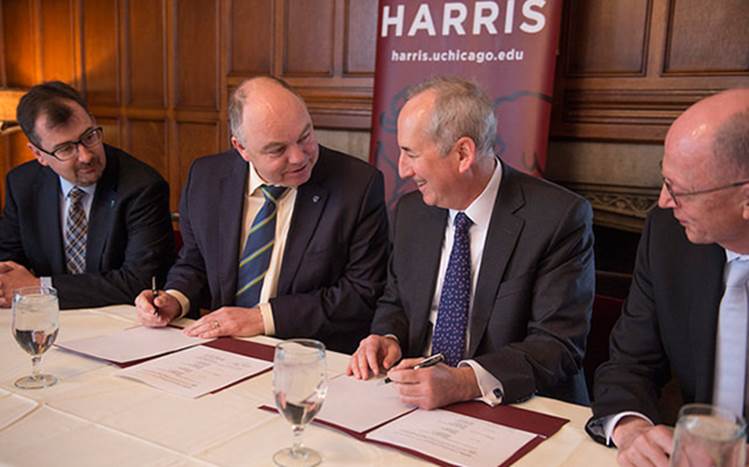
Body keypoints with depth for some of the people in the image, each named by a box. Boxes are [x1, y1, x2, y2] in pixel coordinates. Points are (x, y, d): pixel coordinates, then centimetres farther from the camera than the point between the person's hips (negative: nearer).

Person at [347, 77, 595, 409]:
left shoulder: (561, 217, -12)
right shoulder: (411, 211, 6)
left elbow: (560, 345, -16)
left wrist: (463, 382, -29)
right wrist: (388, 339, -5)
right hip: (417, 404, 5)